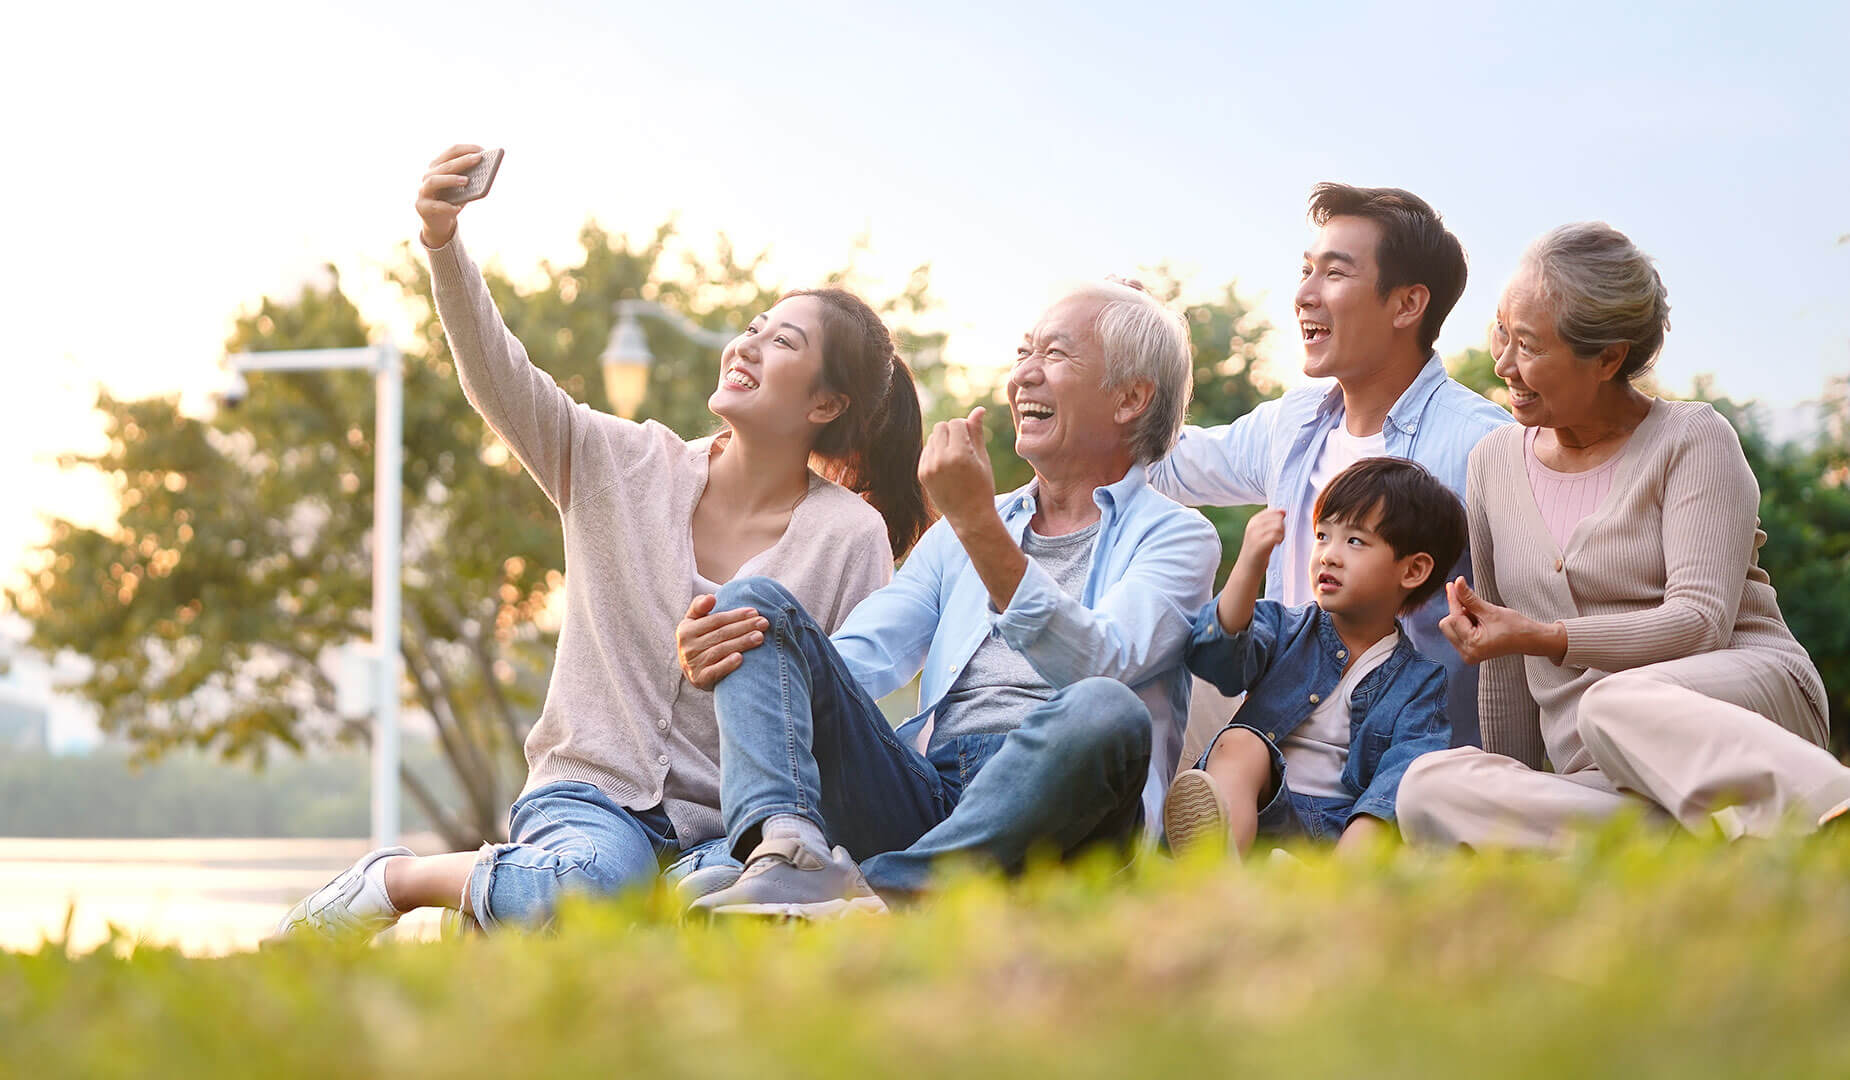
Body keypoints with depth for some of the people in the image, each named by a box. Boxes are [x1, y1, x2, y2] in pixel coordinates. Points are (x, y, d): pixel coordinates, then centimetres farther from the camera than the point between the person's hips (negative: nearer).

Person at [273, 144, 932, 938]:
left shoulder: (851, 538, 1)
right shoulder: (630, 469, 5)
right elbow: (499, 384, -9)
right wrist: (443, 246, -24)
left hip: (728, 828, 2)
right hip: (590, 796, -1)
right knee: (594, 882, -38)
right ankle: (394, 880, -10)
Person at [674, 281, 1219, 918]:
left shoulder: (1175, 536, 11)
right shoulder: (960, 532, 29)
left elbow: (1097, 665, -10)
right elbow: (864, 657, 14)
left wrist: (981, 527, -20)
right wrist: (720, 657, -6)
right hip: (922, 796, 5)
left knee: (1106, 713, -37)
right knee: (756, 602, -6)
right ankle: (788, 847, -33)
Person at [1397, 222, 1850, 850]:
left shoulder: (1693, 439, 2)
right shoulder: (1495, 463, 18)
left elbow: (1702, 621, -10)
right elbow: (1505, 671, 22)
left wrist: (1540, 637, -15)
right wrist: (1508, 799, 18)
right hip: (1601, 780, 5)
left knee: (1616, 706, -41)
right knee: (1431, 790, -28)